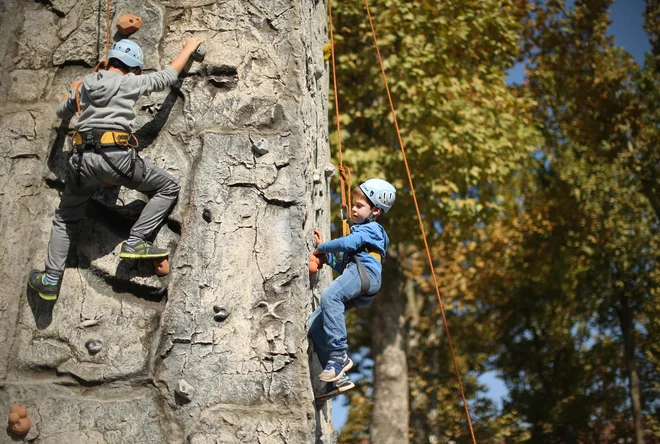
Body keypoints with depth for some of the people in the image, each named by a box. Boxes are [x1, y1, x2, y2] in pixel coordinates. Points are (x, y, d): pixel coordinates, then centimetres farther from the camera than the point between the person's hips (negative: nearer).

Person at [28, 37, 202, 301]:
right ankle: (136, 241, -1)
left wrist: (72, 92, 57)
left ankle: (51, 280, 17)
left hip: (83, 159, 5)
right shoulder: (132, 82, 7)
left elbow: (61, 113, 36)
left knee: (65, 219, 23)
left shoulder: (85, 85, 19)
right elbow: (169, 75, 20)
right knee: (169, 188, 12)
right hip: (117, 156, -5)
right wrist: (189, 48, 35)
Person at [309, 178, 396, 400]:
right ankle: (338, 380, -7)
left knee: (329, 296, -38)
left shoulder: (372, 228, 11)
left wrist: (321, 247, 5)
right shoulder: (358, 231, 40)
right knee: (314, 325, -4)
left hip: (365, 273, -9)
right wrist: (326, 256, 25)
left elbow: (348, 243, -9)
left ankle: (340, 354, -38)